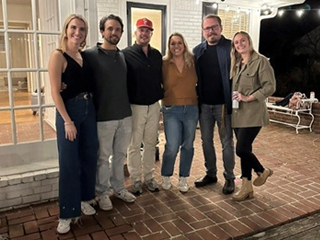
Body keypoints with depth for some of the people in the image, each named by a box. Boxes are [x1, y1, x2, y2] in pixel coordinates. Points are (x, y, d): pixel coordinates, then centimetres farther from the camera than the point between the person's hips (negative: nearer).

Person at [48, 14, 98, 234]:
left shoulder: (85, 55, 8)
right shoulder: (58, 56, -10)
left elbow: (89, 84, 10)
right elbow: (55, 93, -14)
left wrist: (90, 107, -2)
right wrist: (68, 121, -16)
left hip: (89, 110, 7)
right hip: (68, 111, -6)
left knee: (89, 157, 13)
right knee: (69, 162, 0)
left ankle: (84, 199, 32)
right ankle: (67, 213, 15)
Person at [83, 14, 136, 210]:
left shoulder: (124, 56, 9)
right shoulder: (90, 55, -7)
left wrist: (128, 106, 12)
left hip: (125, 115, 5)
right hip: (103, 117, -5)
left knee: (120, 154, 16)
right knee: (103, 157, 8)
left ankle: (118, 187, 33)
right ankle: (102, 192, 26)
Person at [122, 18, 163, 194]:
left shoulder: (157, 55, 9)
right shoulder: (126, 54, -6)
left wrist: (160, 96, 8)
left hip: (153, 106, 5)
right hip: (135, 106, -4)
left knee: (150, 143, 12)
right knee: (134, 144, 5)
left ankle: (149, 176, 25)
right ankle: (135, 179, 18)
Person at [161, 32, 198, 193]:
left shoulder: (193, 61, 2)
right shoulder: (164, 63, -3)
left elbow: (199, 82, 11)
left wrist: (198, 96, 2)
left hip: (191, 109, 3)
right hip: (171, 110, -2)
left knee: (187, 145, 10)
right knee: (172, 147, -5)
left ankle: (183, 178, 27)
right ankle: (166, 176, 21)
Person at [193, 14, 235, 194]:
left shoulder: (231, 47, -5)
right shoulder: (198, 50, 8)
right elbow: (194, 77, 9)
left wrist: (234, 99, -16)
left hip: (223, 104, -4)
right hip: (204, 104, 4)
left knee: (227, 142, 6)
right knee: (206, 141, 13)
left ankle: (229, 178, 20)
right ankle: (211, 174, 29)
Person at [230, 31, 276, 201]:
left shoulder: (260, 61, -6)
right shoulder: (236, 64, 15)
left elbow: (270, 87, -12)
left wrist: (249, 98, -18)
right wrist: (233, 98, 0)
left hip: (253, 113, -7)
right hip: (238, 113, 7)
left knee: (241, 149, -11)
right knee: (244, 149, 9)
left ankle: (262, 171, 19)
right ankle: (246, 187, 19)